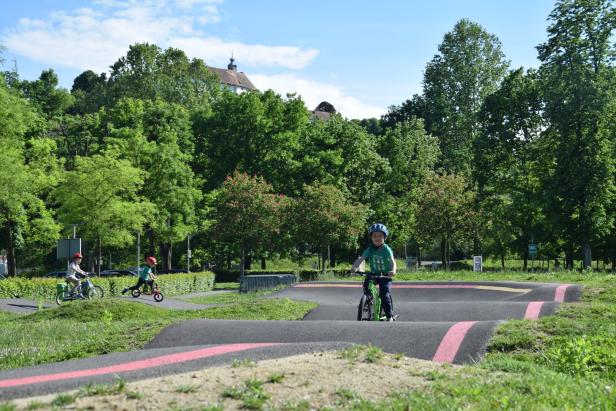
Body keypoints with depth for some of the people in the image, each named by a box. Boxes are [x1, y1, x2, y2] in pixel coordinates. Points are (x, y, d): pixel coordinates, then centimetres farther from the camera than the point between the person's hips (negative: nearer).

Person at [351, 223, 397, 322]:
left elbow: (392, 261, -29)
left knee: (385, 295, -16)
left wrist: (393, 271, -50)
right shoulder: (370, 249, -8)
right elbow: (361, 258, -20)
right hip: (374, 274, 3)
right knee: (366, 283, -25)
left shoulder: (386, 249, -16)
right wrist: (354, 267, -39)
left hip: (385, 275, -3)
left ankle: (390, 316, -2)